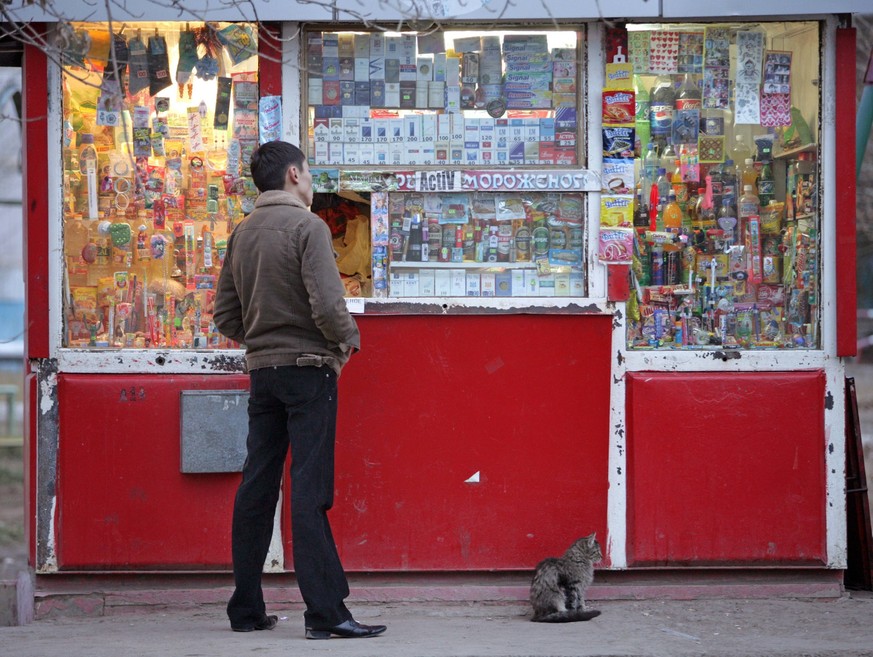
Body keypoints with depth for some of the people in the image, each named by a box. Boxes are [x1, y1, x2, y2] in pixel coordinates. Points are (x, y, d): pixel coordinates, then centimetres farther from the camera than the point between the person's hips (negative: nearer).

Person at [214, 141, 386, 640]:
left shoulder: (243, 233, 10)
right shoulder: (307, 226, -11)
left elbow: (226, 316, 11)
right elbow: (327, 305, -19)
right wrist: (349, 338, -2)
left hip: (261, 370, 7)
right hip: (307, 368, -7)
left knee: (256, 487, 10)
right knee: (310, 491, -9)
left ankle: (246, 608, 14)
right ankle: (325, 612, -10)